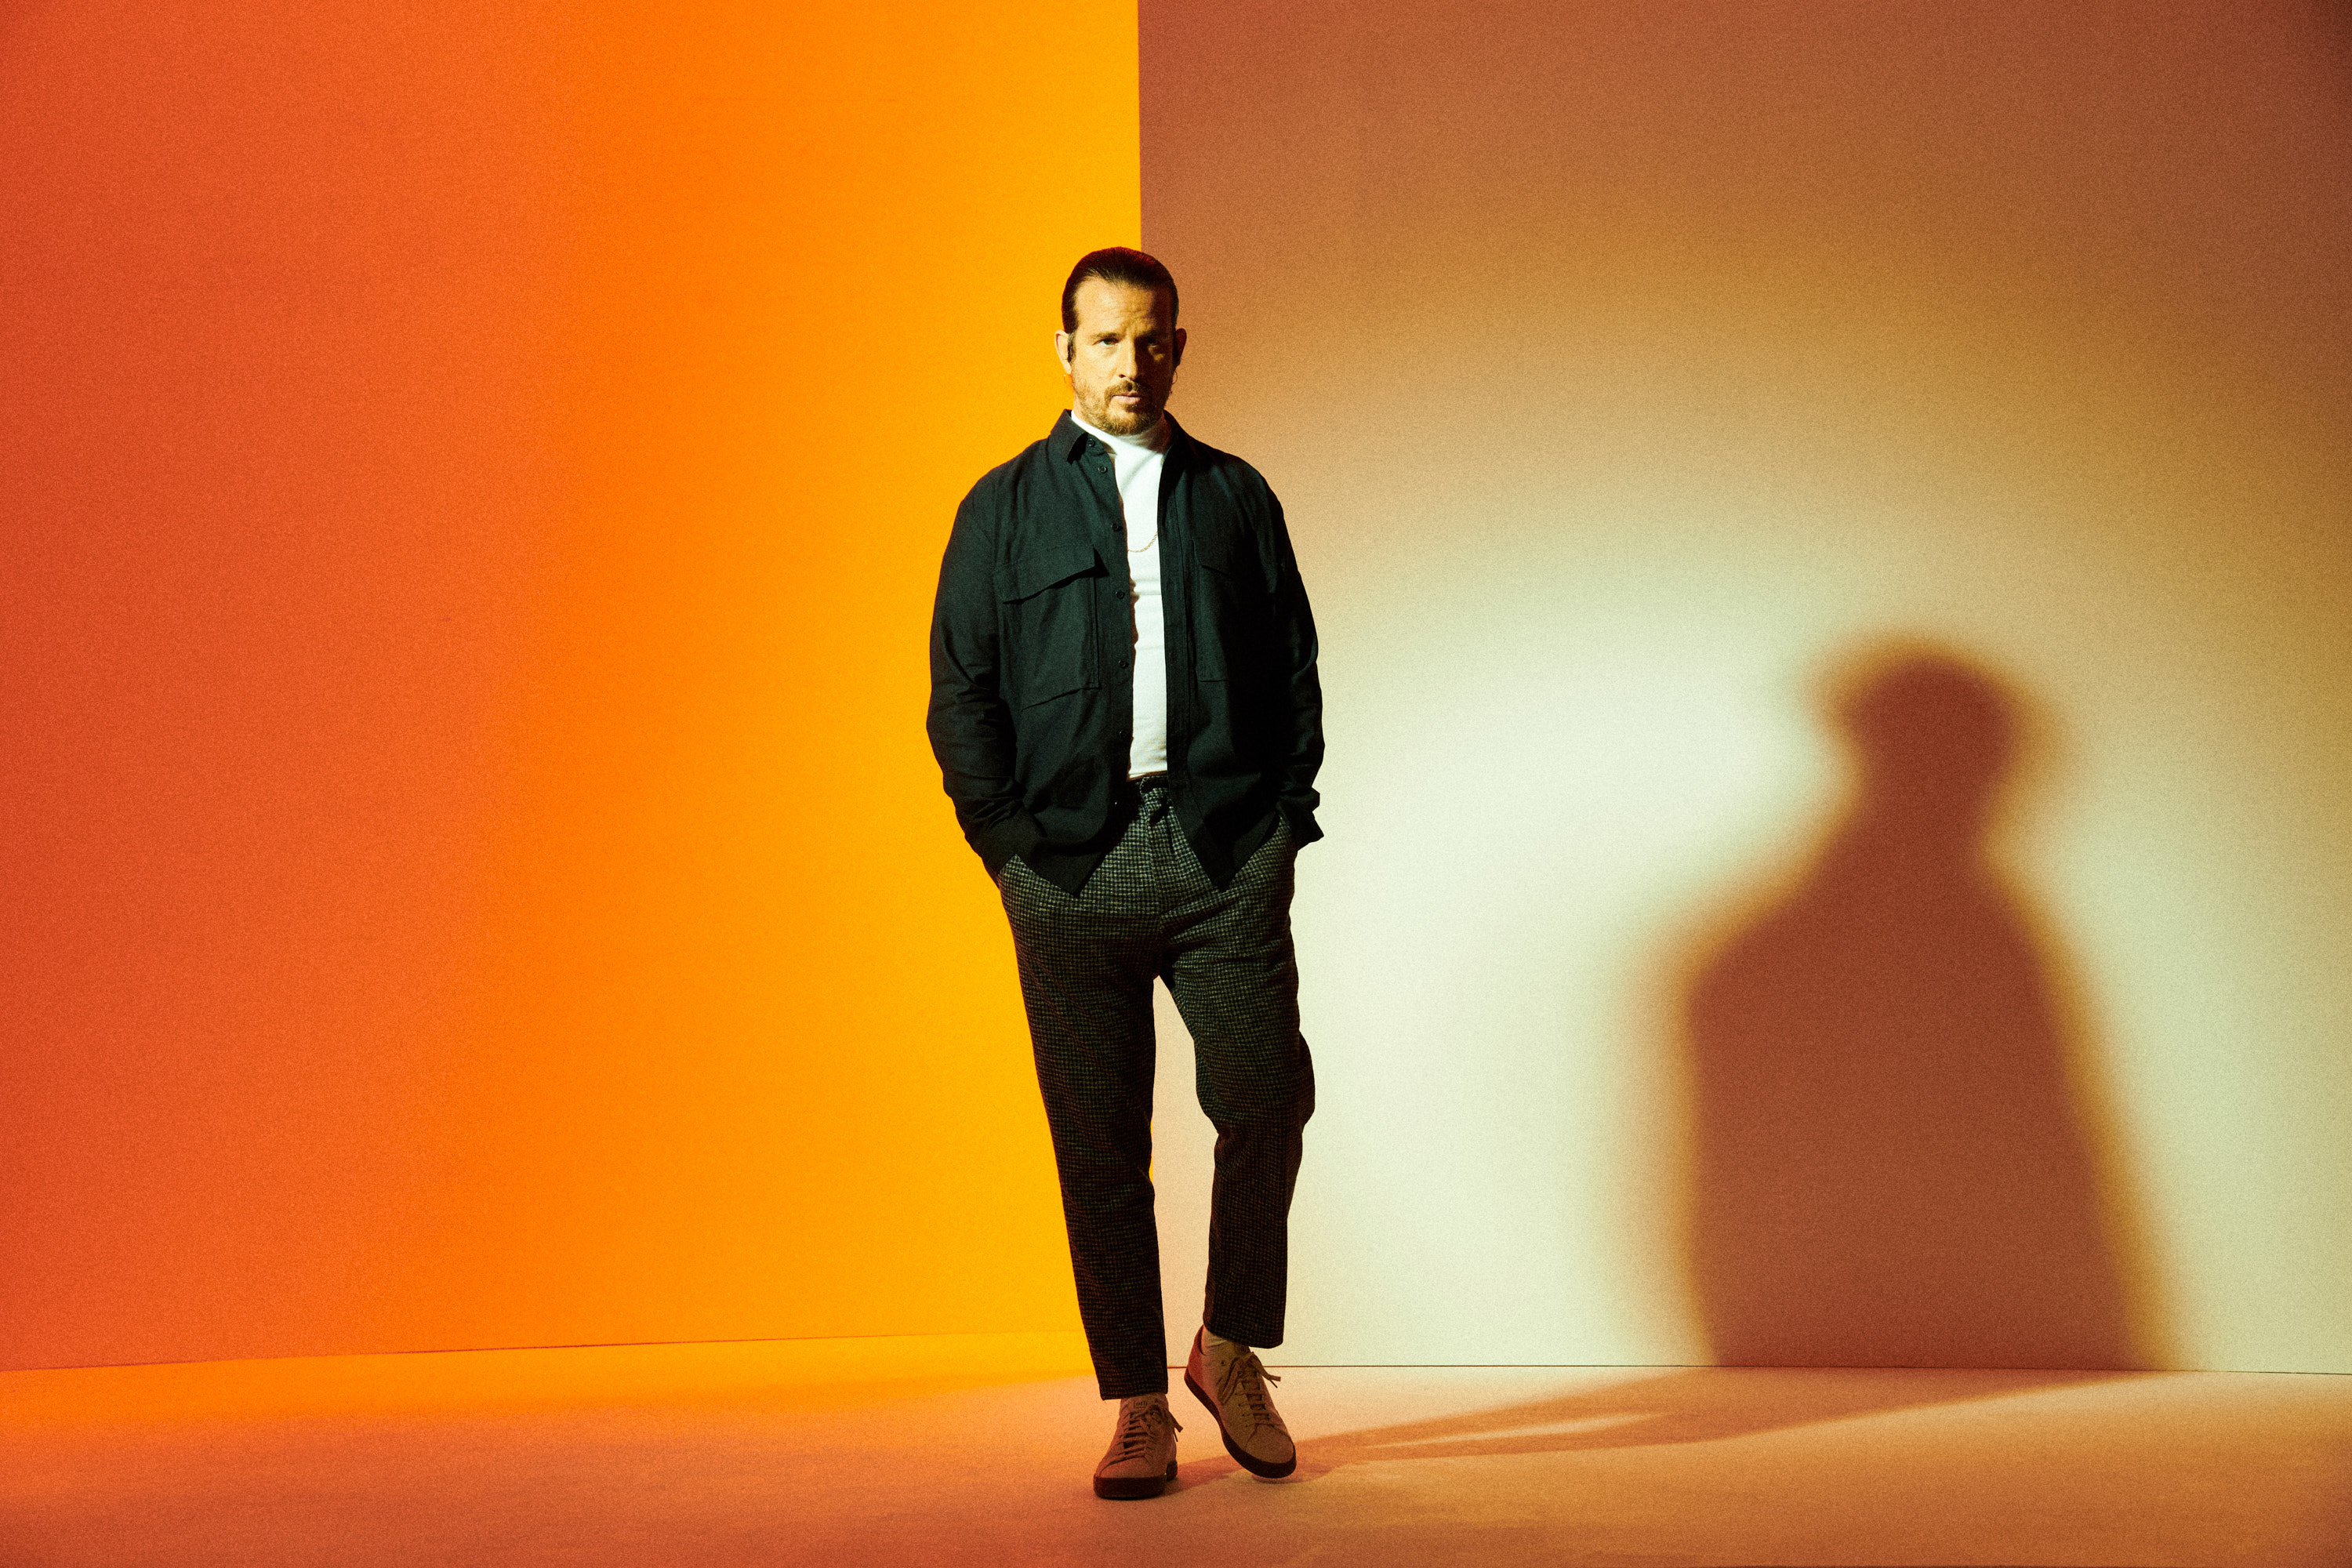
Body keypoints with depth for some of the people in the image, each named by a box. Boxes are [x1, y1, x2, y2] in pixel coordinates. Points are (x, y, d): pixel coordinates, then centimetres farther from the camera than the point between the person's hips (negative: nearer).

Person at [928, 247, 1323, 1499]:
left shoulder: (1237, 498, 14)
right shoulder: (1005, 507, 10)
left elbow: (1295, 671, 14)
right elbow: (961, 691, 7)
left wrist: (1285, 816, 2)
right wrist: (1008, 839, -2)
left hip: (1226, 851, 1)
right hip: (1070, 866, -1)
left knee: (1265, 1096, -8)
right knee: (1099, 1146, 1)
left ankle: (1229, 1350, 14)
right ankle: (1139, 1408, 11)